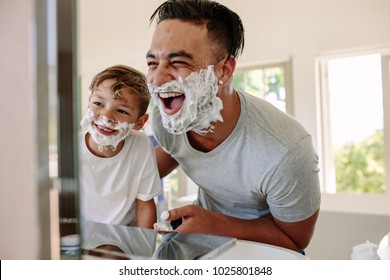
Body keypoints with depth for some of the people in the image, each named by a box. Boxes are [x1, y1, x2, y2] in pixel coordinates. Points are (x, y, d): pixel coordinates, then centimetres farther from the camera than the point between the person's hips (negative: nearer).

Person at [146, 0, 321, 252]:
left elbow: (295, 240, -18)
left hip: (266, 249, -4)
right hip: (208, 221, 5)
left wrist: (214, 225, -29)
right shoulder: (164, 118, -19)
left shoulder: (286, 150, -36)